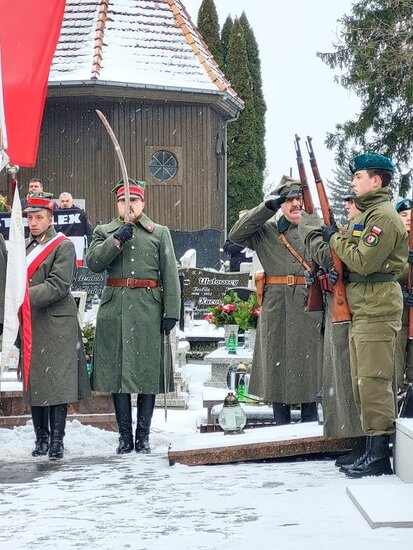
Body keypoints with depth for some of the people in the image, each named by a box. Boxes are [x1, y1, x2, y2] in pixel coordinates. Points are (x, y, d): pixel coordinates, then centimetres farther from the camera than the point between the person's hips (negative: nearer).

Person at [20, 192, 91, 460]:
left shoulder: (64, 246, -5)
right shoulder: (24, 246, 14)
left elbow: (58, 285, -15)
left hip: (56, 325, -6)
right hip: (30, 324, 6)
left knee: (57, 383, -4)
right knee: (33, 381, 8)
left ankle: (57, 441, 1)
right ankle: (41, 438, 17)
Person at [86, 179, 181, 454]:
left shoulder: (160, 233, 10)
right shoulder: (104, 232, 13)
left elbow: (170, 275, 4)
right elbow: (93, 263, -4)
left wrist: (171, 313, -4)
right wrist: (117, 240, -14)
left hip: (149, 309, -1)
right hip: (115, 309, 1)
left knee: (148, 372, 0)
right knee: (117, 371, 1)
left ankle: (143, 435, 9)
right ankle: (125, 435, 9)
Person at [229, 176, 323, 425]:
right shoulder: (266, 230, 8)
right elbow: (236, 235, -7)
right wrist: (268, 207, -11)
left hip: (310, 310, -1)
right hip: (275, 311, 1)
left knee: (308, 368, 3)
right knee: (277, 368, 5)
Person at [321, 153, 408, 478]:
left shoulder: (384, 216, -13)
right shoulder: (367, 214, 20)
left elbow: (363, 261, -20)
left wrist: (335, 238, -8)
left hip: (377, 310, -11)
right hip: (363, 308, 11)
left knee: (374, 381, -11)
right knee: (363, 382, 12)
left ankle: (380, 455, -9)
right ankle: (372, 448, 17)